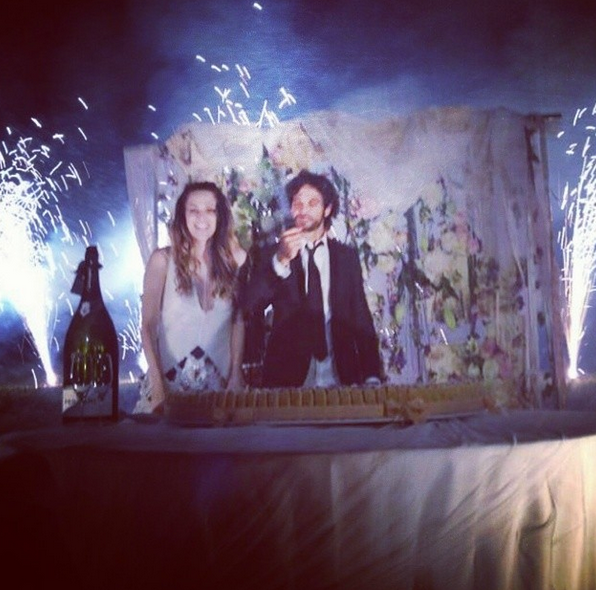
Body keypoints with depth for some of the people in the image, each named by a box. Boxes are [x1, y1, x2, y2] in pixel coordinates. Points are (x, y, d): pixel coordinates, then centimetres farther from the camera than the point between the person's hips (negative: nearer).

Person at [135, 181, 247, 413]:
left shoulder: (235, 259, 1)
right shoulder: (163, 260, -4)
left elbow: (239, 320, 4)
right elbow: (148, 324, -4)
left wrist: (236, 373, -2)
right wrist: (156, 380, -12)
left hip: (219, 380, 1)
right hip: (170, 377, -1)